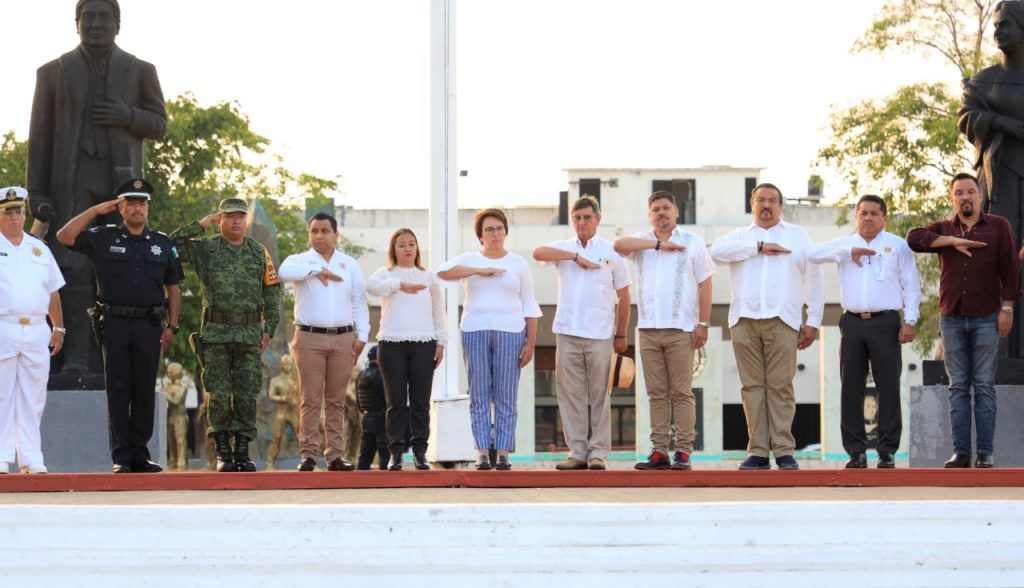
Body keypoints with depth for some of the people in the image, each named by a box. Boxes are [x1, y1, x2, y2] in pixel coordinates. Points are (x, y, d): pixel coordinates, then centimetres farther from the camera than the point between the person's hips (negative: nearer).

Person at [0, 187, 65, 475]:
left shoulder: (39, 249, 17)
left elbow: (53, 291, 20)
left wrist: (58, 327, 14)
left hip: (37, 330, 4)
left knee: (33, 398, 4)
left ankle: (31, 459, 7)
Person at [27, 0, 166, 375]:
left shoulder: (140, 71, 7)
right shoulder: (53, 73, 6)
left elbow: (159, 125, 9)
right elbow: (39, 136, 4)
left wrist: (127, 116, -12)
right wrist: (36, 195, -5)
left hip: (121, 178, 1)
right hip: (72, 180, -1)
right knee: (73, 266, -12)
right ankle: (76, 356, -10)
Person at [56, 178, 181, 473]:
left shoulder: (163, 244, 11)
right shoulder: (103, 238, 6)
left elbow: (173, 288, 14)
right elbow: (64, 236, -4)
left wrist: (171, 326, 6)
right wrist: (96, 210, -3)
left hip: (149, 326, 2)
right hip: (115, 324, -2)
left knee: (145, 392, 4)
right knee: (118, 391, -2)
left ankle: (140, 455, 10)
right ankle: (121, 457, 0)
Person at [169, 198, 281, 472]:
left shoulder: (259, 252, 10)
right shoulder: (205, 249, 5)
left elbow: (273, 291, 12)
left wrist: (269, 328, 5)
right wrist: (200, 225, -4)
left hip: (250, 335, 2)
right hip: (216, 334, -2)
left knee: (247, 396, 1)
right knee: (218, 396, -3)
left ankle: (242, 452, 7)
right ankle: (223, 452, 3)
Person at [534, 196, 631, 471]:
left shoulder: (611, 251, 8)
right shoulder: (564, 248, 12)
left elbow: (623, 296, 11)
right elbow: (538, 253, -10)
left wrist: (621, 335, 8)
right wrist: (575, 256, -12)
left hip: (600, 335, -2)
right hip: (567, 332, 2)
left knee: (599, 395, -2)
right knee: (570, 394, 0)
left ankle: (598, 453, 1)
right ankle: (577, 452, 4)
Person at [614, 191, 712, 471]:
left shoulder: (692, 242, 8)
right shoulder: (642, 241, 15)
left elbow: (705, 285, 3)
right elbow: (619, 245, -8)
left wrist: (703, 324, -6)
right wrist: (659, 244, -10)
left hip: (680, 329, -3)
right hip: (648, 329, 3)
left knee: (681, 392, -5)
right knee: (657, 393, 3)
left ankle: (683, 451, -6)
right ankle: (659, 451, 4)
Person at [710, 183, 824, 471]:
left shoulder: (798, 235, 18)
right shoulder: (741, 236, 19)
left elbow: (813, 280, 13)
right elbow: (717, 251, -4)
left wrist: (812, 321, 5)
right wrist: (759, 248, -7)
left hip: (781, 320, -1)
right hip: (745, 320, 2)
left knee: (780, 387, -7)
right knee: (752, 387, -2)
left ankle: (784, 451, -6)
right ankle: (758, 452, -1)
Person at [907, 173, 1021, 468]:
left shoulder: (998, 227, 7)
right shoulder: (943, 230, 12)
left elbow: (1010, 268, 2)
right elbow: (914, 238, -7)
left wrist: (1007, 307, -6)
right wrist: (953, 241, -12)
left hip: (986, 319, -2)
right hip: (952, 319, 2)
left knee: (984, 386, -3)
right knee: (958, 388, 2)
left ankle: (985, 453, -3)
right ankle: (960, 452, 2)